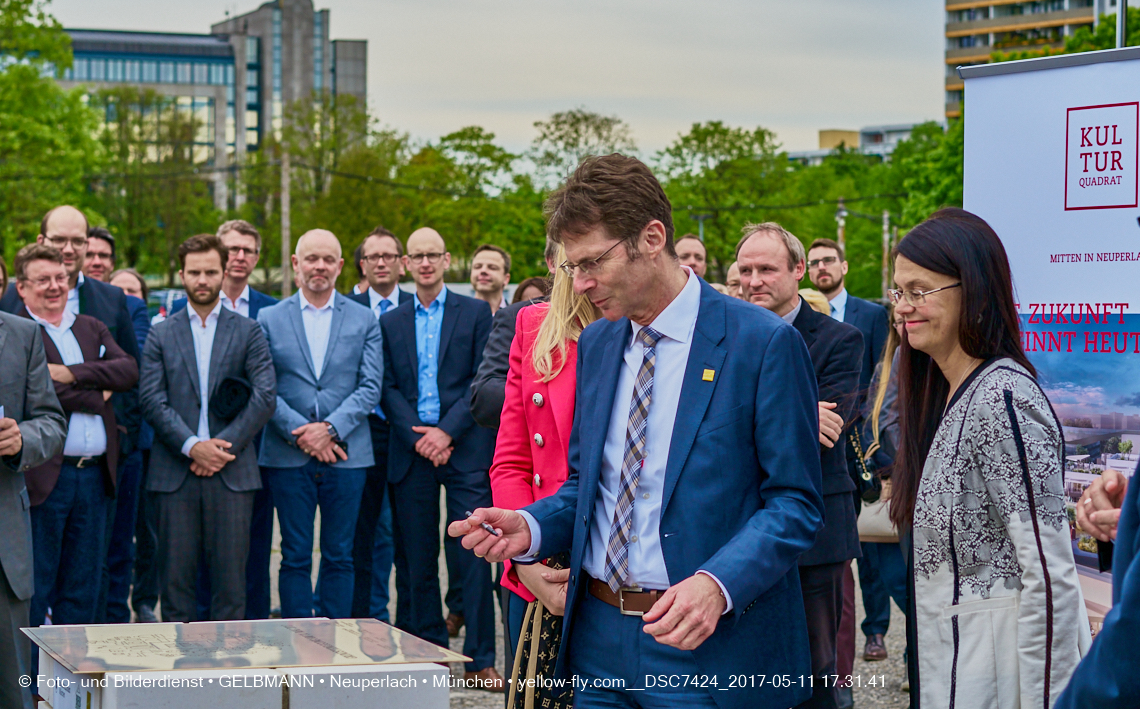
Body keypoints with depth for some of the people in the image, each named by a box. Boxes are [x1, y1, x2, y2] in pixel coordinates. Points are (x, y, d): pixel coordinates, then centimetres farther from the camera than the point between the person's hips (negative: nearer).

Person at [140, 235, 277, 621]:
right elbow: (152, 399, 0)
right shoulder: (162, 335, 10)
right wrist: (191, 446, -13)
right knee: (176, 574, 2)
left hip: (232, 472, 0)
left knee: (230, 574, 0)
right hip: (174, 471, 1)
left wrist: (222, 445, -10)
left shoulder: (248, 332, 9)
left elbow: (265, 396, -1)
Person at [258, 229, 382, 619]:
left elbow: (370, 387, 0)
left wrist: (330, 428, -13)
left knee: (339, 557, 5)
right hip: (288, 456, 0)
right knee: (295, 557, 3)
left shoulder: (365, 320, 8)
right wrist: (300, 433, -12)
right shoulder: (269, 319, 6)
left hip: (346, 454, 1)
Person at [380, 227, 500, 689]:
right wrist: (419, 436, -7)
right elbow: (389, 388, 7)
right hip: (411, 449, 3)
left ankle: (479, 659, -3)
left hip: (464, 447, -3)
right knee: (419, 558, 5)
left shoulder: (475, 313, 6)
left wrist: (446, 432, -10)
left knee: (473, 554, -7)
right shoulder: (391, 322, 14)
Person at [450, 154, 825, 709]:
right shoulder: (594, 345, 10)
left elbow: (796, 501, -11)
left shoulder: (764, 343, -10)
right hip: (599, 641, 6)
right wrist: (530, 529, -3)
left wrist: (717, 584, -25)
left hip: (708, 645, -5)